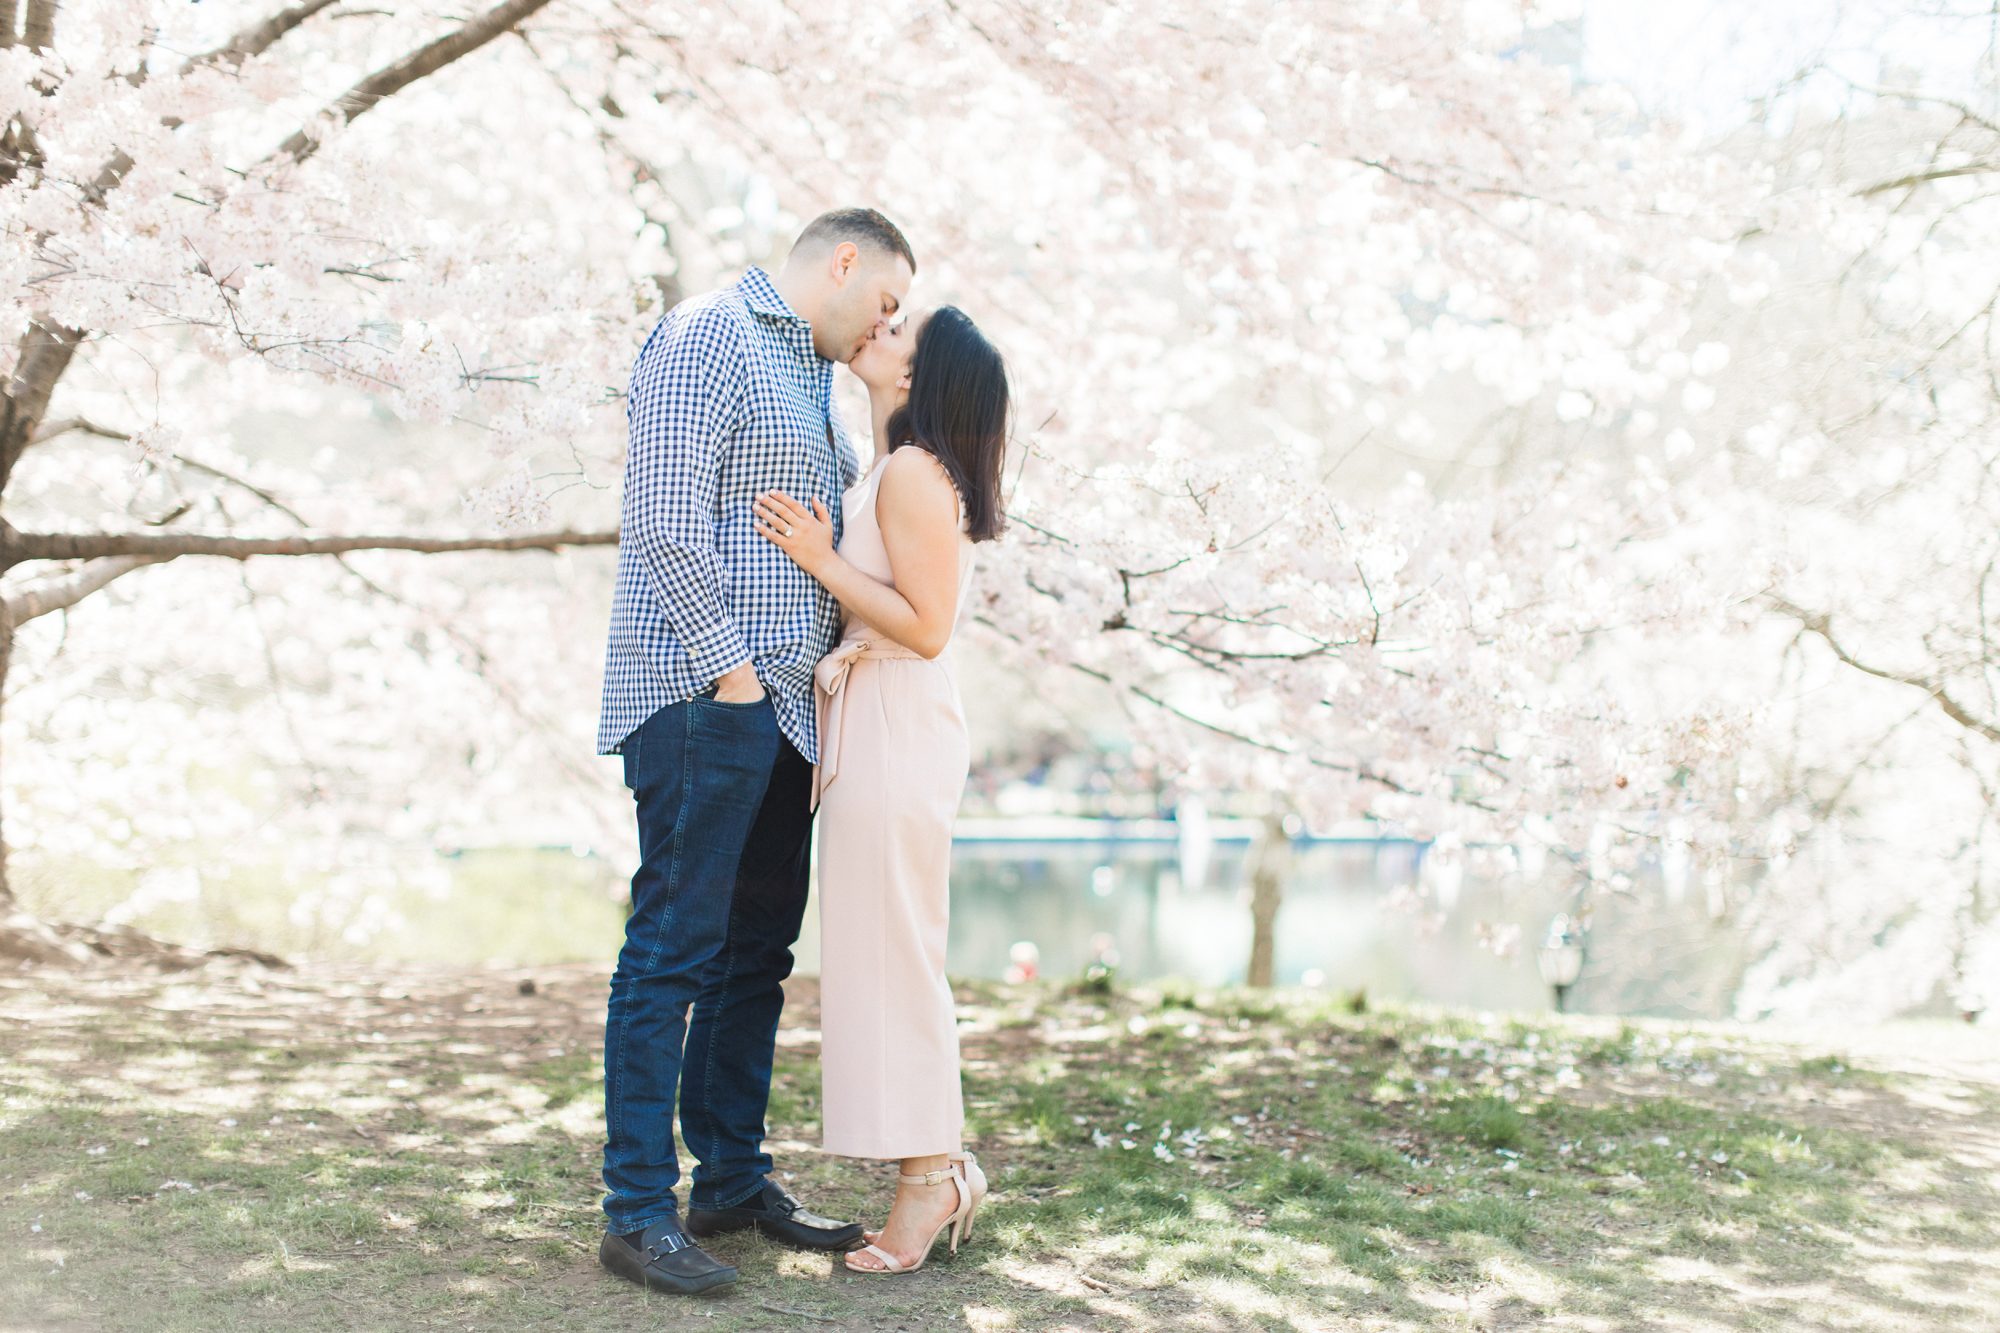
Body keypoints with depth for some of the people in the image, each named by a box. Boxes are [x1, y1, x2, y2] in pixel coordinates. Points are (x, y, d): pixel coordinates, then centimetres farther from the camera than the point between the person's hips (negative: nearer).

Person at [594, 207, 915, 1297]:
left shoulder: (813, 378, 22)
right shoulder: (707, 337, -7)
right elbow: (665, 521, -17)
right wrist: (729, 668, -17)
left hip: (785, 711, 10)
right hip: (705, 704, -10)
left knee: (758, 948, 12)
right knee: (674, 949, -8)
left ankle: (732, 1180, 22)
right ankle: (637, 1209, -4)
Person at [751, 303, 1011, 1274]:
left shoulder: (913, 473, -13)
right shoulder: (892, 472, 16)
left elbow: (925, 626, -18)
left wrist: (821, 560, -16)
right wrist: (820, 554, 4)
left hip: (897, 729, -10)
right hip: (866, 723, 10)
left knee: (890, 952, -5)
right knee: (881, 951, 12)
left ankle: (927, 1180, 2)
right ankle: (939, 1169, 18)